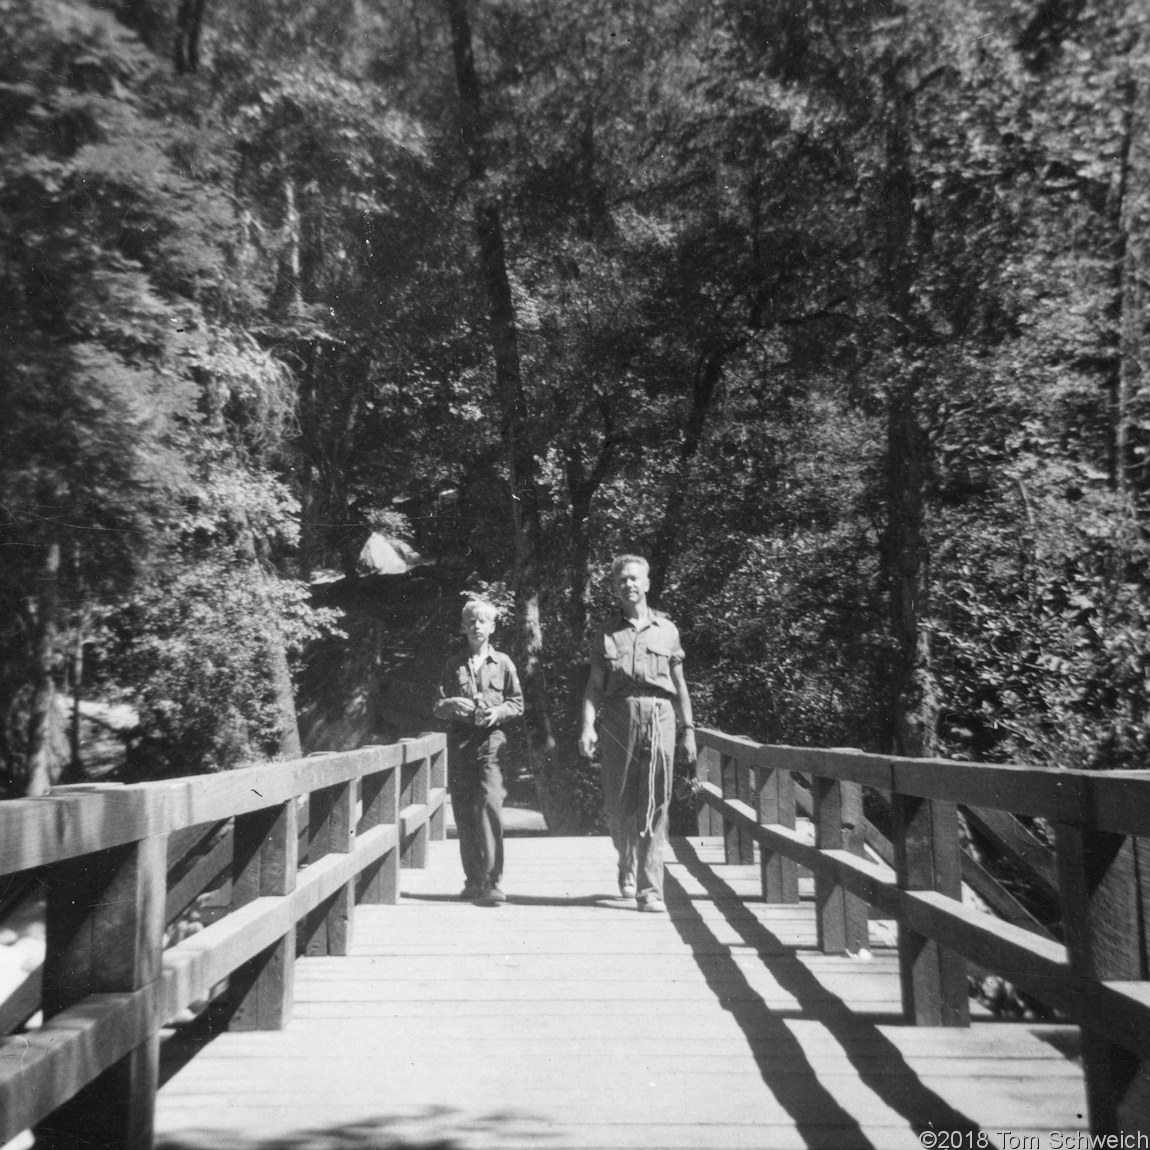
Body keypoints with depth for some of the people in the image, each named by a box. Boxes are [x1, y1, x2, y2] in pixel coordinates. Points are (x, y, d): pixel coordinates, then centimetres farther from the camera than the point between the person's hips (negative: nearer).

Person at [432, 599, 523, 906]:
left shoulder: (502, 663, 8)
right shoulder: (454, 665, 12)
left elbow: (517, 703, 10)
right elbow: (437, 707, 11)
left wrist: (499, 711, -9)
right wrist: (450, 704, -10)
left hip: (491, 740, -2)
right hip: (459, 740, 3)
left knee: (490, 804, -16)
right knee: (463, 812, 5)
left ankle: (492, 881, -13)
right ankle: (473, 880, 17)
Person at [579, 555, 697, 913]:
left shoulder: (667, 629, 13)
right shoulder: (606, 633, 11)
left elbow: (679, 685, 16)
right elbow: (594, 686, 7)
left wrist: (688, 729, 10)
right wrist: (588, 727, -6)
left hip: (659, 716, 0)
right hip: (617, 716, 0)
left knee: (655, 807, -4)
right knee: (618, 804, 4)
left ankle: (650, 889, 0)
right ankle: (627, 868, 31)